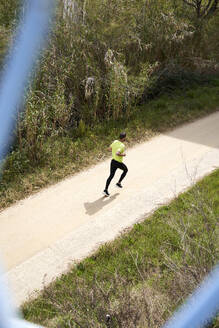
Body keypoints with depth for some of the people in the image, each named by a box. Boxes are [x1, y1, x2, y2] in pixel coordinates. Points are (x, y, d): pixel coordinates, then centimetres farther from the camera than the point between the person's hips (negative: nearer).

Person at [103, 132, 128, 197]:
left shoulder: (115, 141, 1)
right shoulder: (122, 146, -23)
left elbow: (109, 148, 13)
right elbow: (117, 153, -35)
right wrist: (122, 154, -18)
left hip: (113, 161, 6)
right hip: (118, 163, -6)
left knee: (111, 175, 11)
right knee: (125, 170, 24)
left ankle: (106, 190, 3)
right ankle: (118, 183, 23)